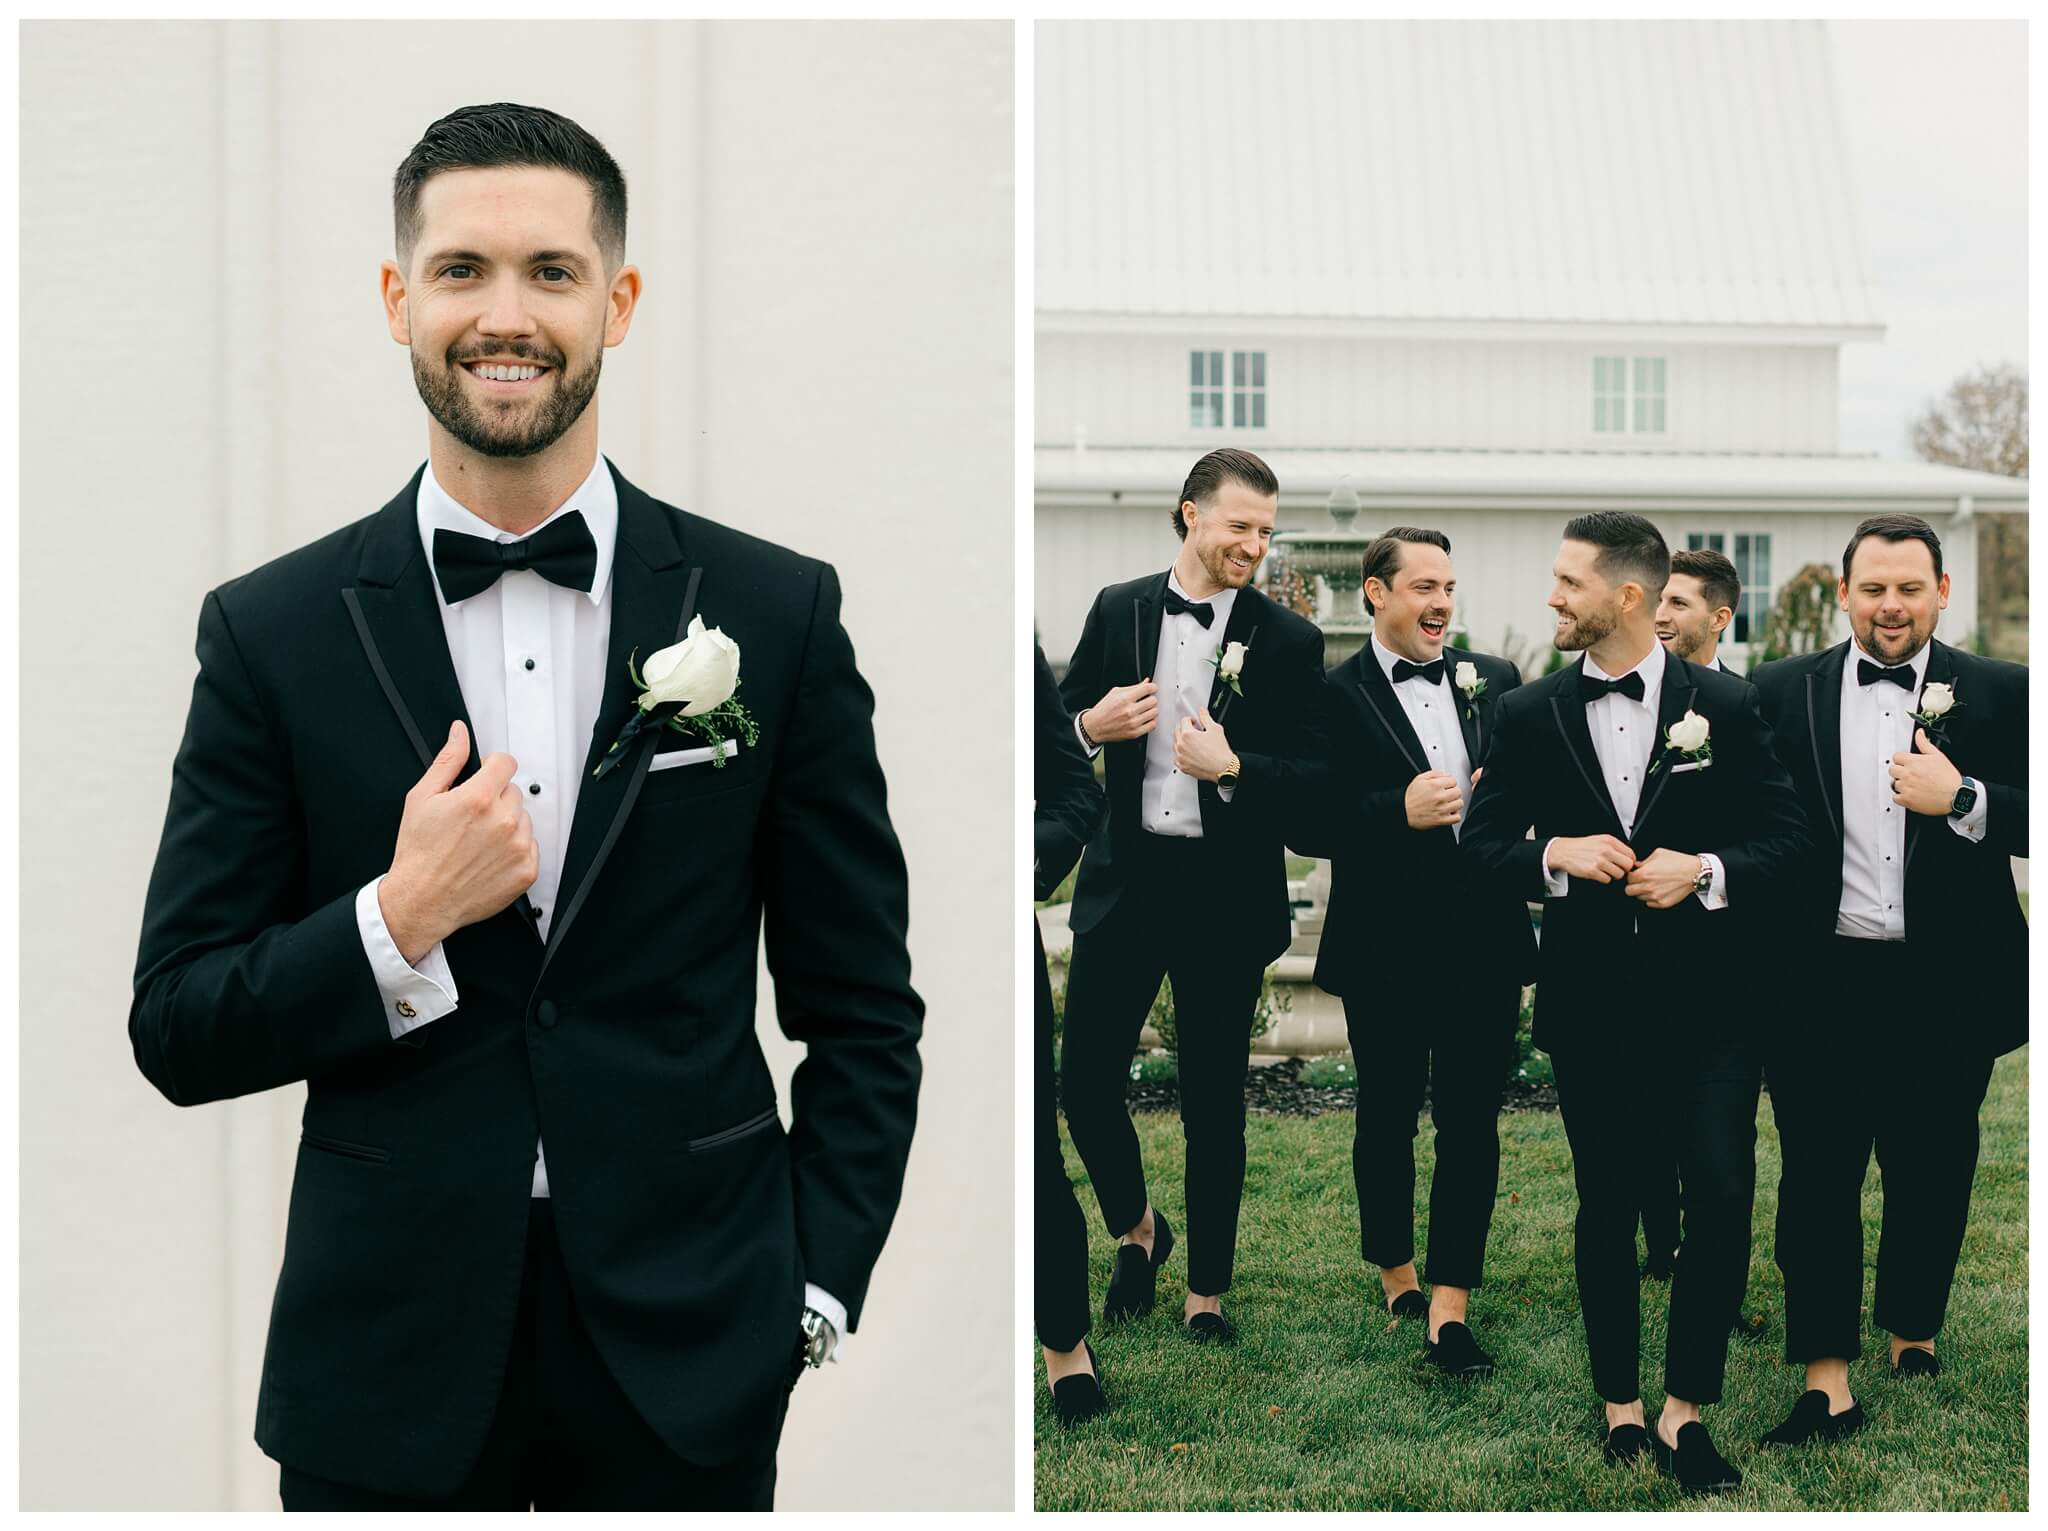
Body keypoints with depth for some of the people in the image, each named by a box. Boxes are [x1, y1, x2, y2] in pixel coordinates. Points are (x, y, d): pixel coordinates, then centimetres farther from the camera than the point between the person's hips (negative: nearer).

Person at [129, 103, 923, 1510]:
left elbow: (863, 1013, 3)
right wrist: (397, 923, -16)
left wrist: (814, 1289, -5)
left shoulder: (777, 612, -2)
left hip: (687, 1353, 0)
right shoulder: (271, 632, -2)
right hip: (387, 1361, 0)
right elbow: (178, 1030, -1)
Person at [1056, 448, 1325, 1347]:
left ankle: (1206, 1291, 22)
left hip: (1227, 897, -2)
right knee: (1084, 1080, 3)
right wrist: (1092, 726, -9)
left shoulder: (1289, 641, -3)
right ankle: (1136, 1230, 31)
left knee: (1214, 1103, 7)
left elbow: (1312, 781, -5)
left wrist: (1233, 768, -21)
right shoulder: (1117, 610, 4)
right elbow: (1062, 717, 13)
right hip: (1124, 881, 2)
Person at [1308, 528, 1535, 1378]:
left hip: (1484, 940, 3)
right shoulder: (1336, 694, -4)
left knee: (1471, 1119, 1)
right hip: (1386, 947, -3)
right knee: (1387, 1116, 11)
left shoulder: (1495, 679, 9)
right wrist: (1399, 812, -21)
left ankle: (1450, 1306, 6)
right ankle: (1396, 1271, 33)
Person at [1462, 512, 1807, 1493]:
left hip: (1705, 998, -1)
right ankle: (1620, 1406, 23)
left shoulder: (1722, 706, 0)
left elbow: (1783, 833, 3)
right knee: (1605, 1208, 9)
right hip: (1590, 1000, 1)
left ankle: (1684, 1410, 7)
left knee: (1722, 1199, -8)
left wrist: (1705, 871, -15)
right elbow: (1483, 837, 7)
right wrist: (1556, 855, -12)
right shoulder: (1529, 715, 4)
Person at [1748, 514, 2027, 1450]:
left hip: (1947, 986, 0)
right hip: (1822, 979, 0)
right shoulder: (1781, 692, 4)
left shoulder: (2000, 695, 2)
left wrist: (1962, 800, -18)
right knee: (1817, 1173, 1)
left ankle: (1912, 1334, 35)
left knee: (1931, 1173, 13)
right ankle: (1826, 1382, 7)